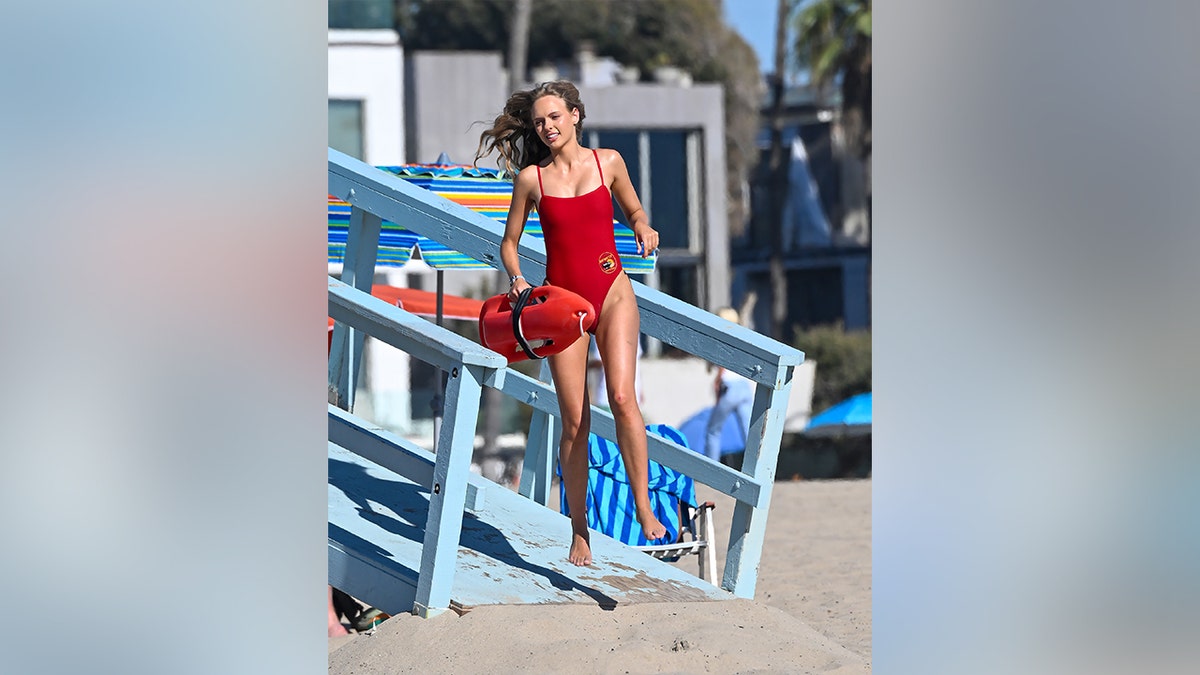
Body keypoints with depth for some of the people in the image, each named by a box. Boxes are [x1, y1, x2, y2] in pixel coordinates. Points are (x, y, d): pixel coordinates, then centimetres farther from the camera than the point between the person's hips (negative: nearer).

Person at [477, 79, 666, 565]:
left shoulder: (608, 161, 3)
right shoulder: (531, 178, 1)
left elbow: (632, 209, 18)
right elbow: (509, 241, 10)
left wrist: (643, 228, -4)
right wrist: (516, 279, -9)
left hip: (612, 293, 0)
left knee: (622, 397, -20)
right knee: (573, 420, -1)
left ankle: (643, 507, -11)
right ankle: (579, 532, 8)